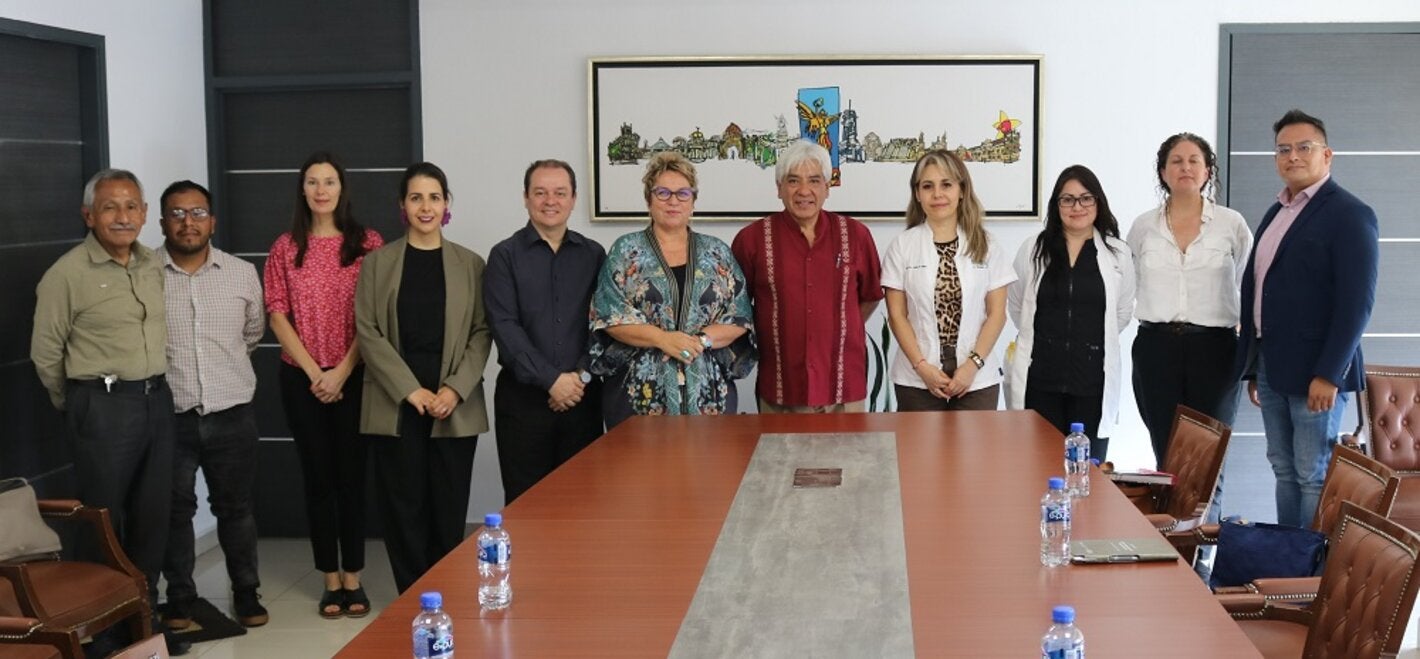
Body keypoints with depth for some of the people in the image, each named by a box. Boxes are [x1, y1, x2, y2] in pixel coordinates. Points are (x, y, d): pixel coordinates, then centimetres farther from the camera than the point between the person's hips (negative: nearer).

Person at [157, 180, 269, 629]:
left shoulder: (242, 273, 3)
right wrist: (167, 370, 5)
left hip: (231, 415, 2)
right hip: (168, 416, -2)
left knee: (236, 507, 13)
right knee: (175, 511, 9)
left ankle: (246, 593, 27)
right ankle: (180, 598, 23)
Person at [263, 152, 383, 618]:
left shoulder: (368, 243, 0)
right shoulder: (285, 249, 5)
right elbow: (278, 317, 1)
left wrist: (342, 371, -11)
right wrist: (314, 373, -8)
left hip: (354, 376, -1)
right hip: (302, 379, 2)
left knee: (352, 474, 3)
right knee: (317, 476, 6)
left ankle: (353, 579, 14)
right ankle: (331, 580, 15)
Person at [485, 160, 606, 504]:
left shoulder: (593, 254, 10)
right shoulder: (505, 255, 2)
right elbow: (504, 326, -7)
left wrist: (582, 375, -10)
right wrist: (551, 379, -14)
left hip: (583, 395, 2)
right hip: (524, 395, -2)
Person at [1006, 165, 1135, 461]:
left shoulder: (1117, 253, 3)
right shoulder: (1033, 250, 4)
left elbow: (1123, 311, 13)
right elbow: (1015, 306, 13)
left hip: (1093, 380, 0)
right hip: (1041, 380, 0)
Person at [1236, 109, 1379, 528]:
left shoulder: (1350, 215, -8)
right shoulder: (1276, 213, 15)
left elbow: (1357, 301, -15)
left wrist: (1328, 374, -19)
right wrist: (1252, 367, 14)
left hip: (1315, 372, -7)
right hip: (1271, 368, 7)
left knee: (1314, 475, -2)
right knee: (1284, 471, 12)